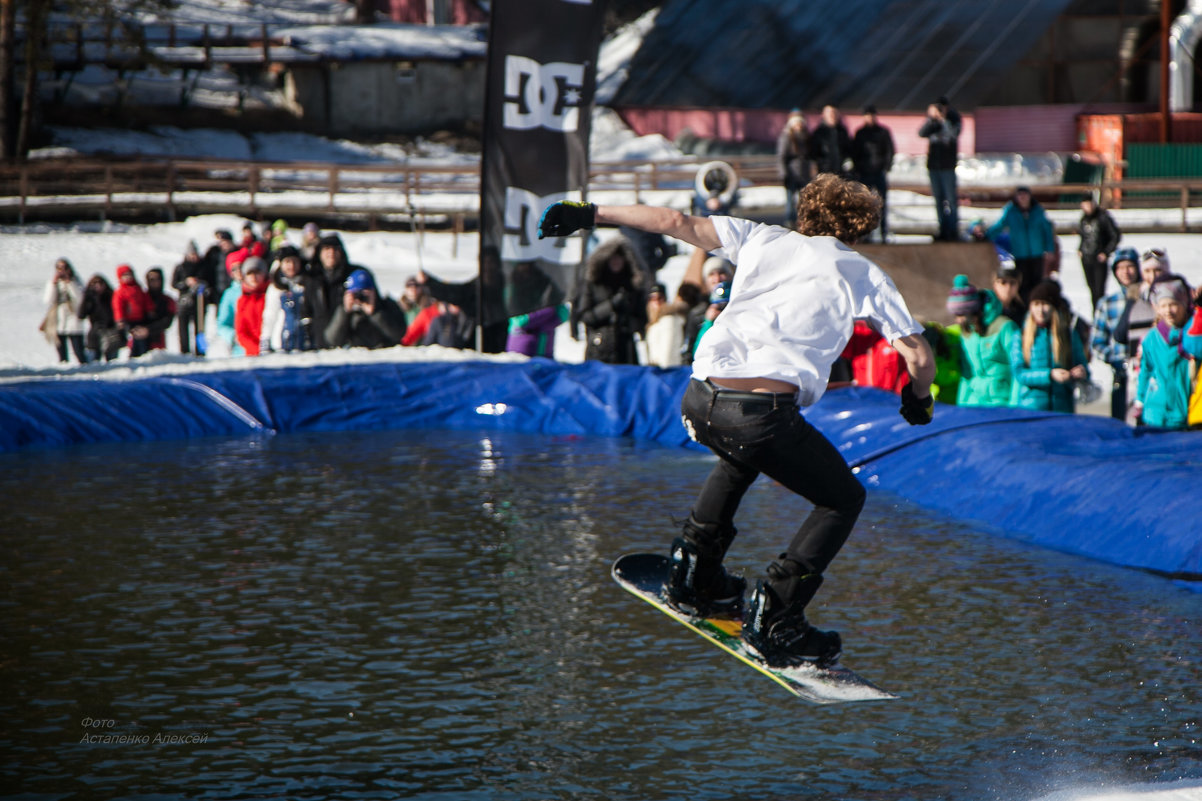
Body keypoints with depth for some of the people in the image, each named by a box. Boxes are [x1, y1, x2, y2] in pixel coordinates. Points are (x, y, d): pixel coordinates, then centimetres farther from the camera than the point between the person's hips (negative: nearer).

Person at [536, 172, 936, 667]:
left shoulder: (764, 239, 22)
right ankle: (773, 620, 5)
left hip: (699, 400, 5)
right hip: (764, 411, -5)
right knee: (843, 500, 17)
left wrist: (594, 214, 26)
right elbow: (919, 357, 11)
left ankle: (695, 573, 40)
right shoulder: (864, 274, 15)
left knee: (743, 455, 39)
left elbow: (678, 223, 17)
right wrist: (920, 399, 32)